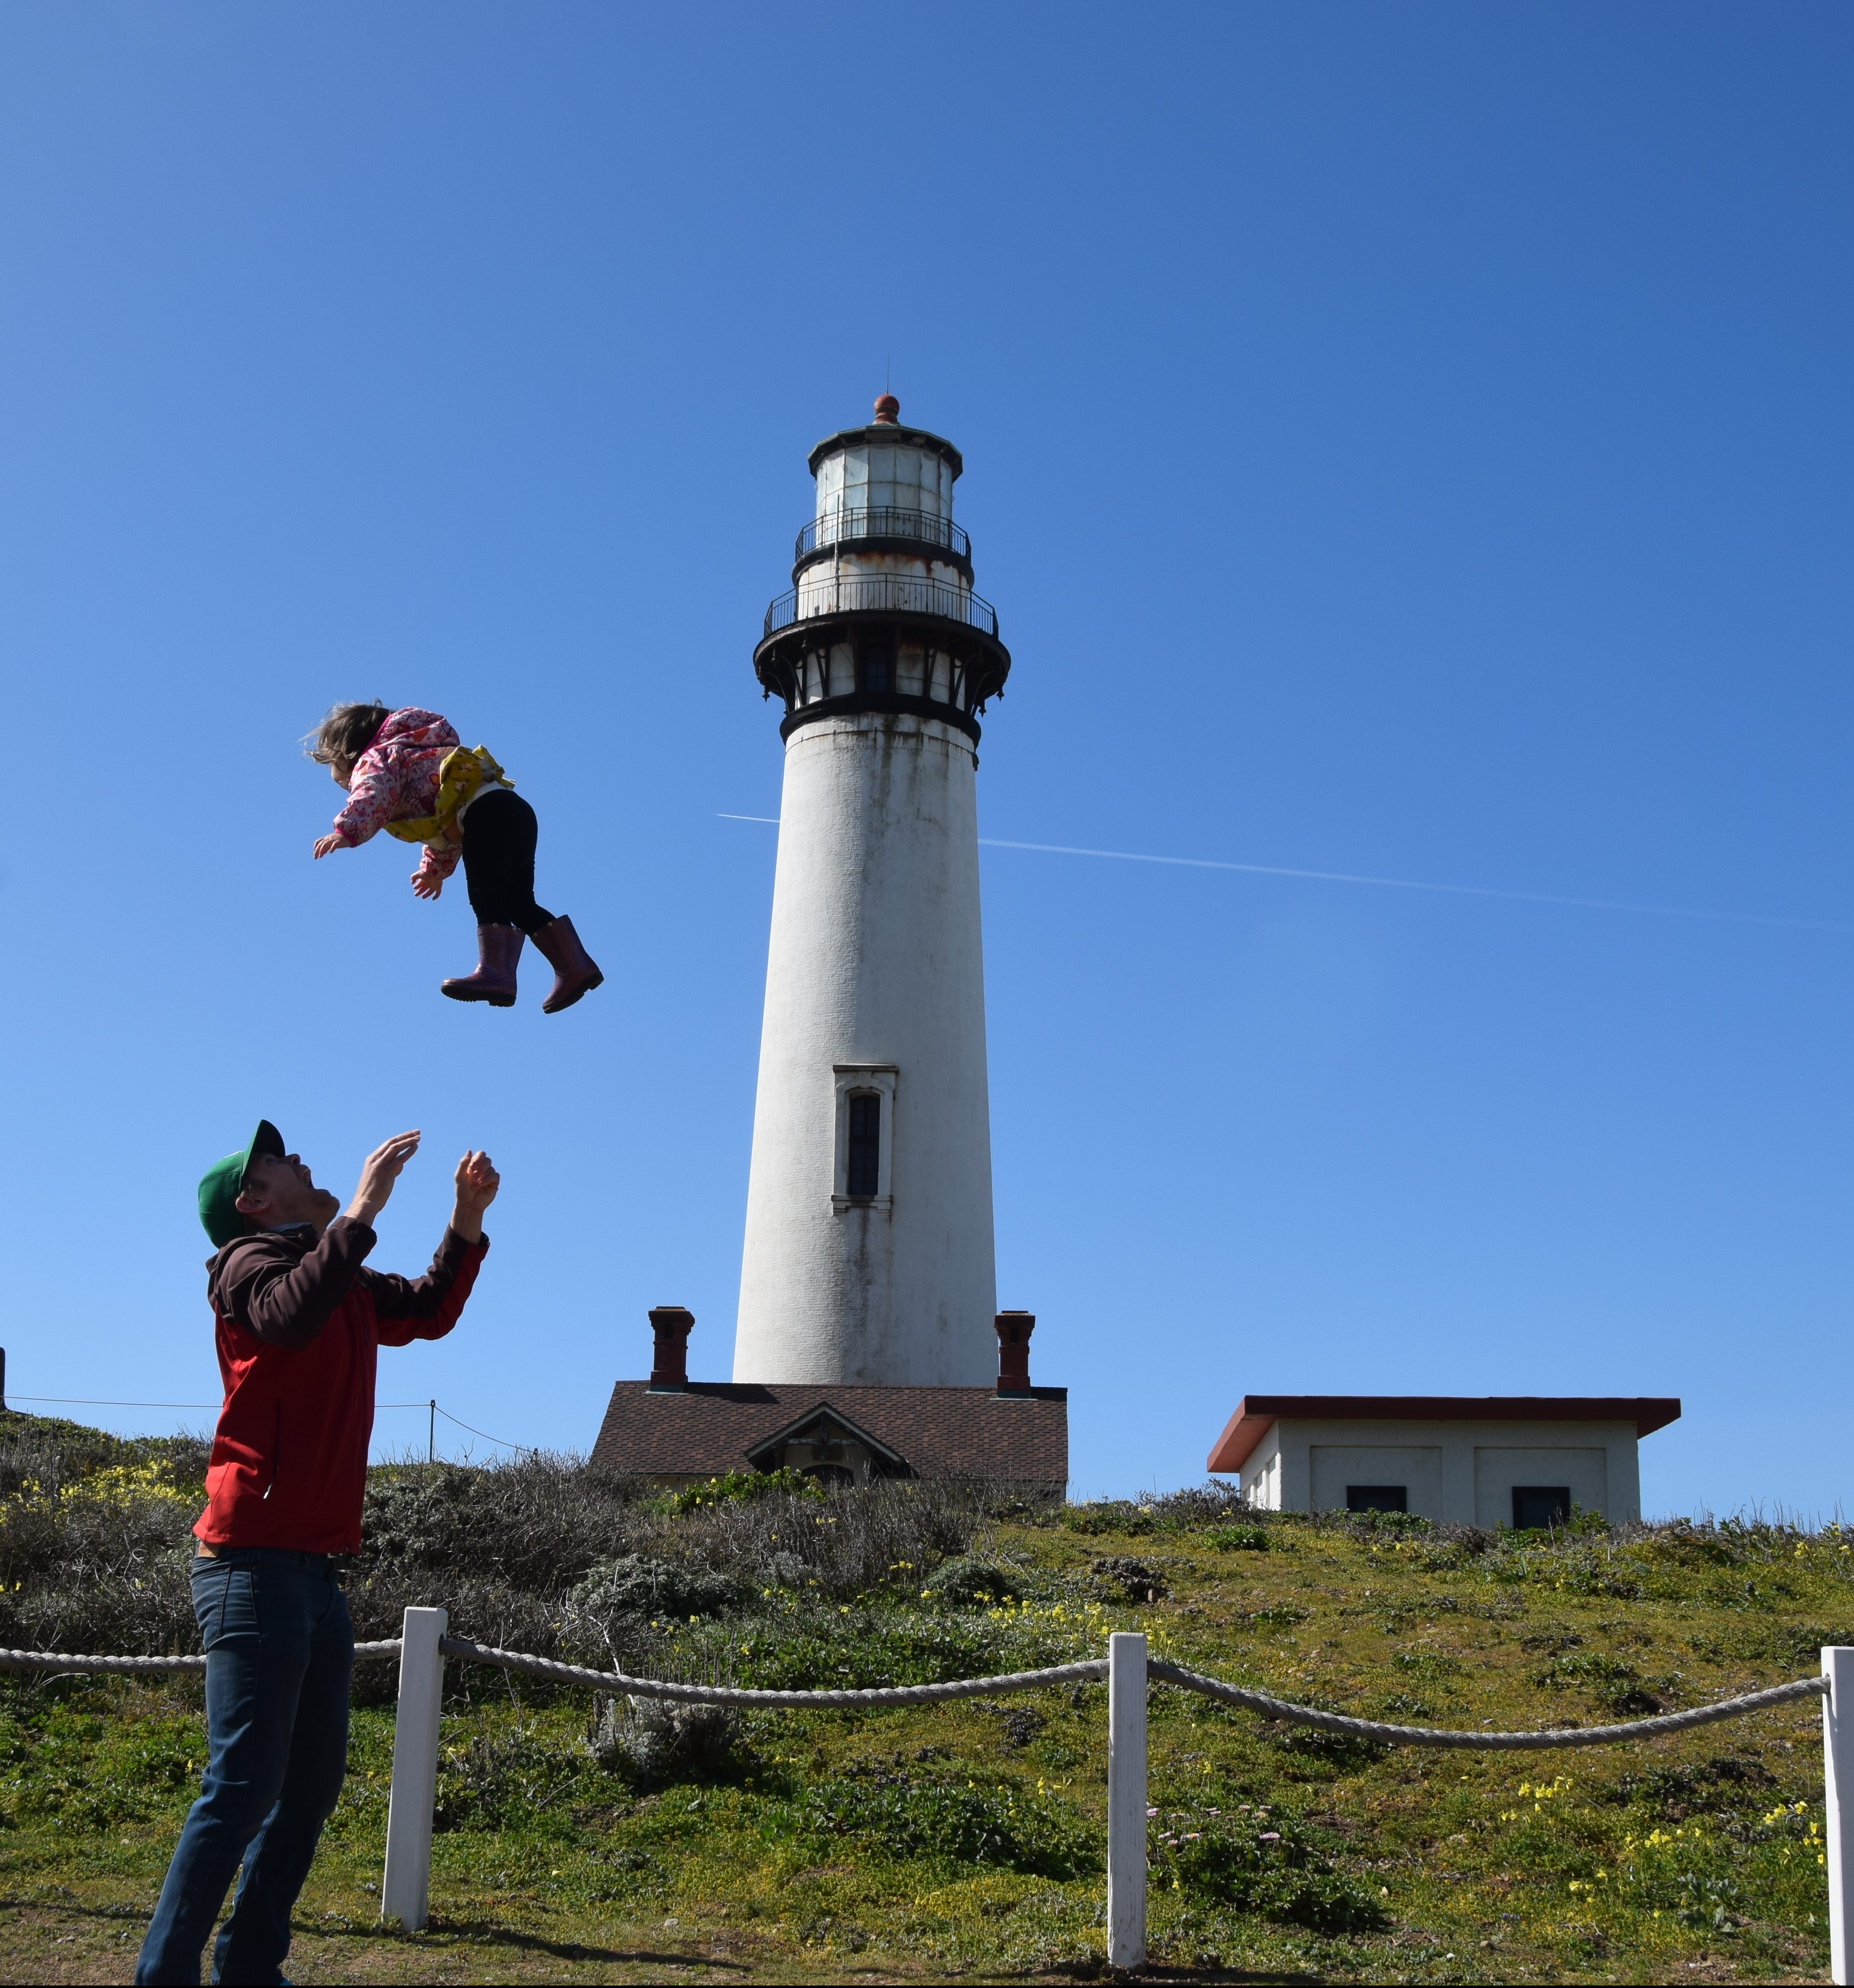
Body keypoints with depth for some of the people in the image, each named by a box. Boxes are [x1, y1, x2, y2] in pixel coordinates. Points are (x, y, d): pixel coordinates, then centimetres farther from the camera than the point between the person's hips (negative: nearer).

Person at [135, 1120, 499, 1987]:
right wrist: (362, 1211, -28)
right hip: (256, 1563, -9)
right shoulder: (249, 1263, -6)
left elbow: (430, 1311, 26)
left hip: (318, 1571, 9)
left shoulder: (345, 1280, 18)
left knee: (314, 1780, 12)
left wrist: (467, 1219, 12)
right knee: (244, 1786, -11)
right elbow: (289, 1316, -28)